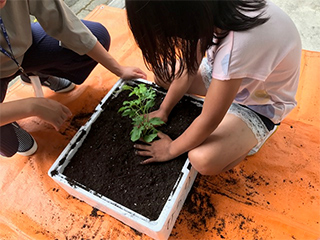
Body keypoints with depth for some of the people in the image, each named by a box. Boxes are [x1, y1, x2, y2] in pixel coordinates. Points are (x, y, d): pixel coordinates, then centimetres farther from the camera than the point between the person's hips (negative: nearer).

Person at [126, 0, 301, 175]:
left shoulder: (235, 44, -40)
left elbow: (209, 120, -29)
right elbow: (189, 68, -5)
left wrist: (171, 149, -13)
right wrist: (163, 110, -2)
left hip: (261, 103, -7)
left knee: (203, 159, -29)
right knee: (163, 74, -2)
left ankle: (247, 140, 5)